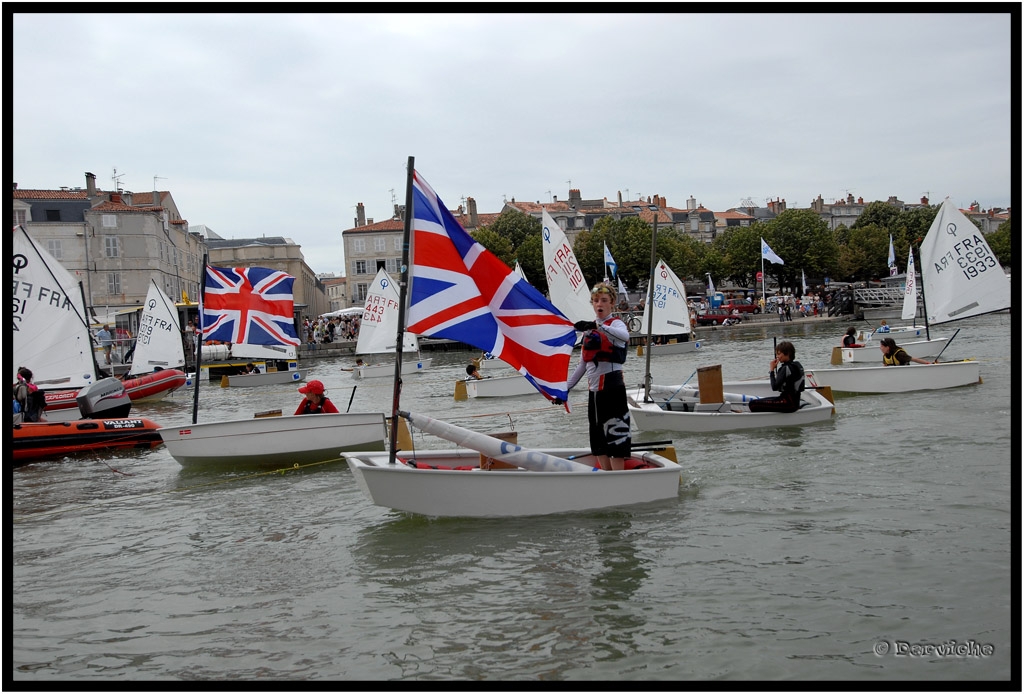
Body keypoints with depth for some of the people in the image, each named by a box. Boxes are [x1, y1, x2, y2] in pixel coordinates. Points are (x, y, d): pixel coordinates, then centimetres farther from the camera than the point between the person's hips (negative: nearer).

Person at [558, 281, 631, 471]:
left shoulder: (616, 323, -6)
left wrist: (597, 326, -45)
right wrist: (566, 388, 16)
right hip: (594, 390, 8)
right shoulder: (588, 329, 15)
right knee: (598, 441, 10)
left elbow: (625, 336, -33)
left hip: (612, 388, -8)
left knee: (615, 439, -9)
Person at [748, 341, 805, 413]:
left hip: (788, 403, -11)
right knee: (760, 401, 25)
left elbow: (774, 387, -19)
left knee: (753, 404, -15)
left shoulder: (786, 368, -19)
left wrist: (772, 370, -11)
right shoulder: (797, 365, 11)